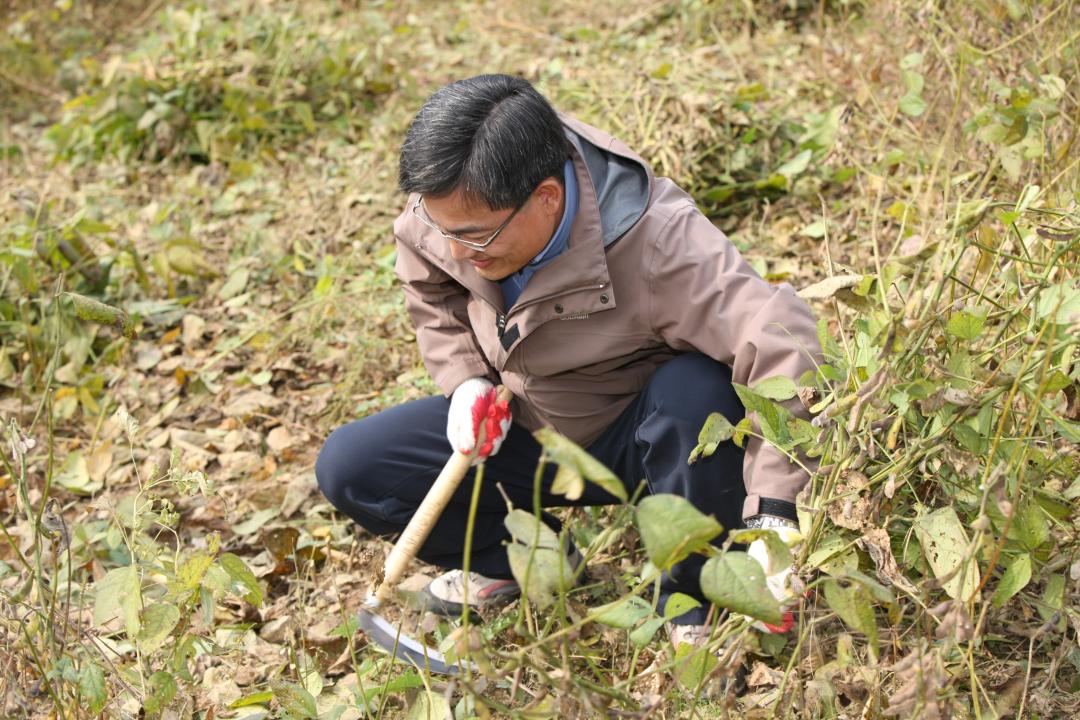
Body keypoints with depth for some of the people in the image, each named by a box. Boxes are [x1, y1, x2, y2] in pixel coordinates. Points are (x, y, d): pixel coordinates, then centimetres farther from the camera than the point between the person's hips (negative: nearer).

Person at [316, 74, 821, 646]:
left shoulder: (656, 245, -37)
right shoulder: (451, 208, -18)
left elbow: (780, 342, -43)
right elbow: (430, 293, 5)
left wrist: (772, 516, -48)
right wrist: (466, 380, -14)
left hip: (635, 439, -4)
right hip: (521, 429, 5)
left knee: (701, 390, -40)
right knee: (346, 469, -10)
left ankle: (690, 599, -15)